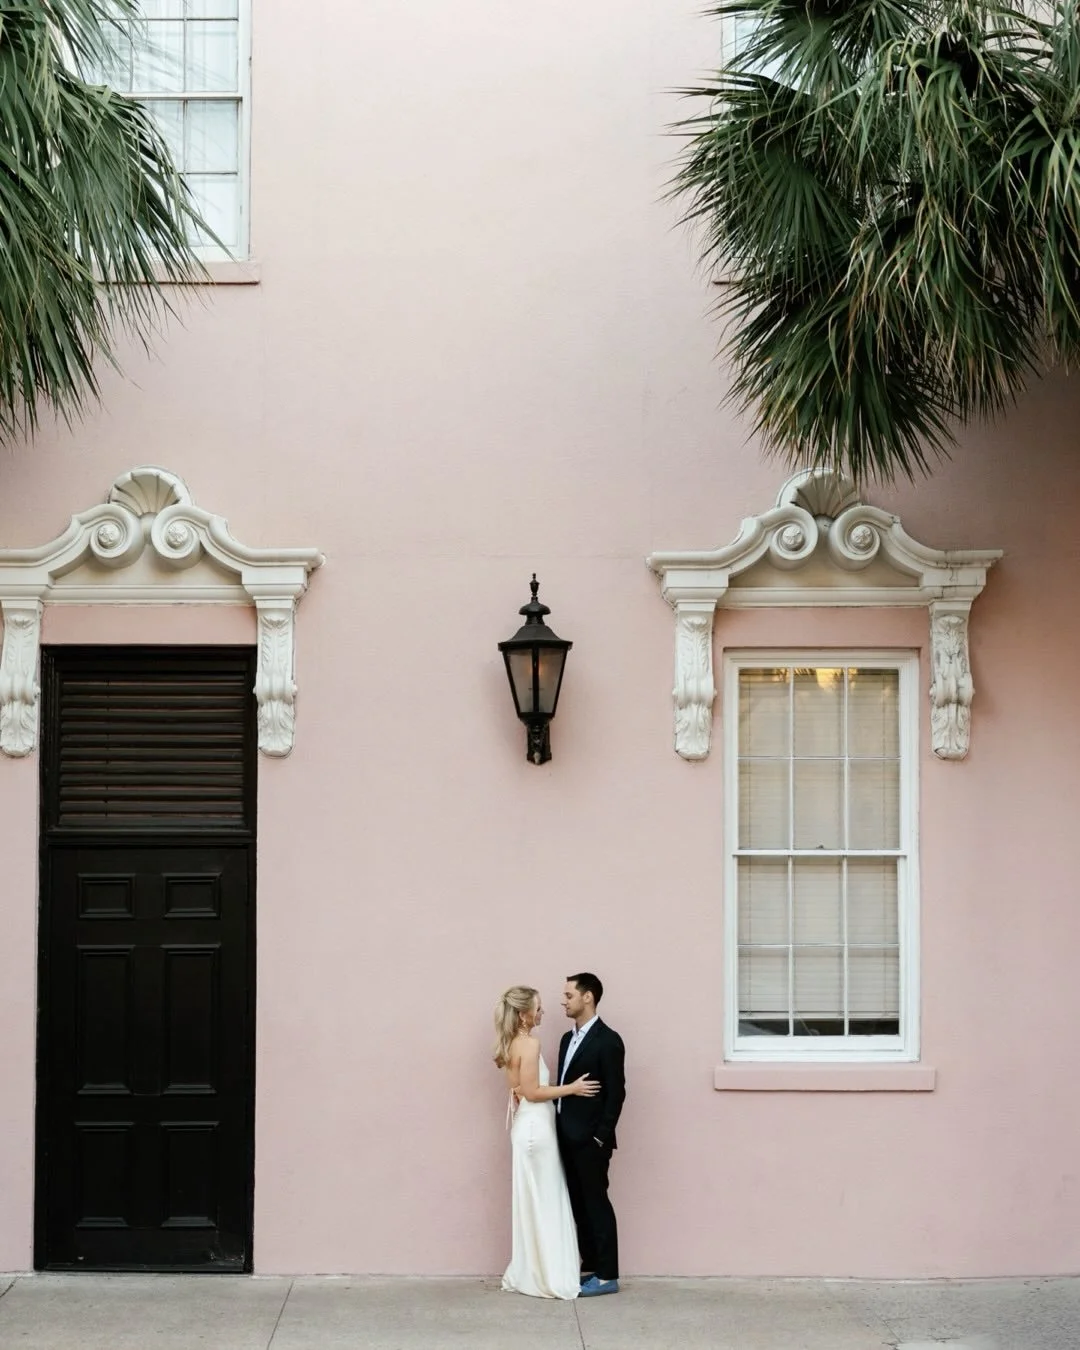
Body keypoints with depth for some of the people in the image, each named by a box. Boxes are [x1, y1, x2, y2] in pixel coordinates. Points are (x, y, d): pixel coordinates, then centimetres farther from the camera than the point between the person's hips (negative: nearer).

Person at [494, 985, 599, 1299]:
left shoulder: (513, 1044, 12)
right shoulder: (529, 1043, -16)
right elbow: (532, 1092, -19)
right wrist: (571, 1088, -13)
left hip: (528, 1127, 9)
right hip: (535, 1128, -9)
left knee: (531, 1203, 13)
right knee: (544, 1204, -3)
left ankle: (528, 1274, 17)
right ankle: (548, 1278, 2)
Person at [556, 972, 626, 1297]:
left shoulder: (608, 1040, -12)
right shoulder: (568, 1039, 13)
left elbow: (616, 1093, -15)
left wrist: (601, 1137, -16)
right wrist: (559, 1130, 9)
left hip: (590, 1140, -8)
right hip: (568, 1138, 8)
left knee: (596, 1205, -2)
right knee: (579, 1205, 12)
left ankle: (607, 1276, 4)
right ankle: (589, 1267, 20)